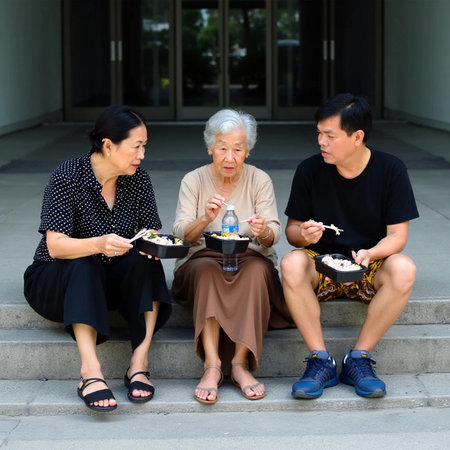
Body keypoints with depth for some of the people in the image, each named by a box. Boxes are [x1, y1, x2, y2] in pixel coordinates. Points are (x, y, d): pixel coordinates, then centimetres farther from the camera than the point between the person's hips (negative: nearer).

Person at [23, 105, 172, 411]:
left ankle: (140, 362, -34)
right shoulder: (67, 178, -18)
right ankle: (91, 371, -48)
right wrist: (98, 244, -45)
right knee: (84, 268, -36)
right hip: (56, 281, -4)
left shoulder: (138, 180, -3)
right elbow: (55, 245, -26)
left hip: (111, 282, 4)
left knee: (145, 262, -26)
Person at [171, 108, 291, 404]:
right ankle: (212, 365, -41)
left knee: (257, 269, -33)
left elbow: (274, 234, -6)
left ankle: (240, 363, -35)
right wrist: (205, 219, -30)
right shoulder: (193, 180, 2)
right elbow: (180, 233, -8)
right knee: (206, 270, -34)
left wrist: (263, 231, -31)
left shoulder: (260, 180, 3)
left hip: (250, 260, 0)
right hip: (202, 259, 0)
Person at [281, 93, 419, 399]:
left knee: (404, 269, -34)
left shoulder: (391, 170, -7)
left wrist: (371, 254, -30)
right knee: (292, 264, -33)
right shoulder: (310, 171, -4)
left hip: (370, 268, 0)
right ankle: (321, 360, -24)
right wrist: (304, 235, -23)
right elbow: (291, 229, 2)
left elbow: (398, 235, -8)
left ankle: (359, 359, -20)